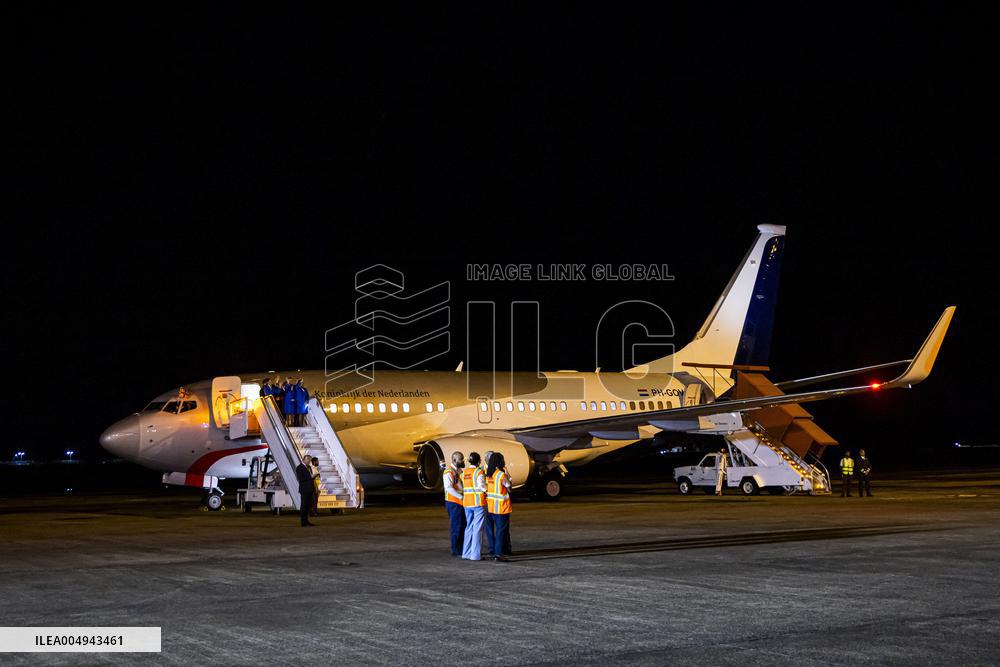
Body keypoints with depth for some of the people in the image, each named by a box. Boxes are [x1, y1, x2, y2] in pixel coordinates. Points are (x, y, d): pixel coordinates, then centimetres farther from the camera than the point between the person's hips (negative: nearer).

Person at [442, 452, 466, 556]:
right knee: (456, 527, -4)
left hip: (461, 503, 8)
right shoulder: (449, 472, -12)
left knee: (463, 526, 11)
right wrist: (461, 497, -23)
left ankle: (461, 548, 18)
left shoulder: (460, 471, 16)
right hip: (453, 502, -8)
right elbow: (448, 488, -22)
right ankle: (455, 550, 3)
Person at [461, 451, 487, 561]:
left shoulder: (464, 472, 8)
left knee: (469, 527, 14)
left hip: (467, 502, 6)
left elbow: (463, 487, 8)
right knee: (477, 529, -2)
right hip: (479, 502, -6)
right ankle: (475, 554, -3)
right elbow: (483, 487, -12)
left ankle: (466, 553, 15)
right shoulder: (479, 472, -10)